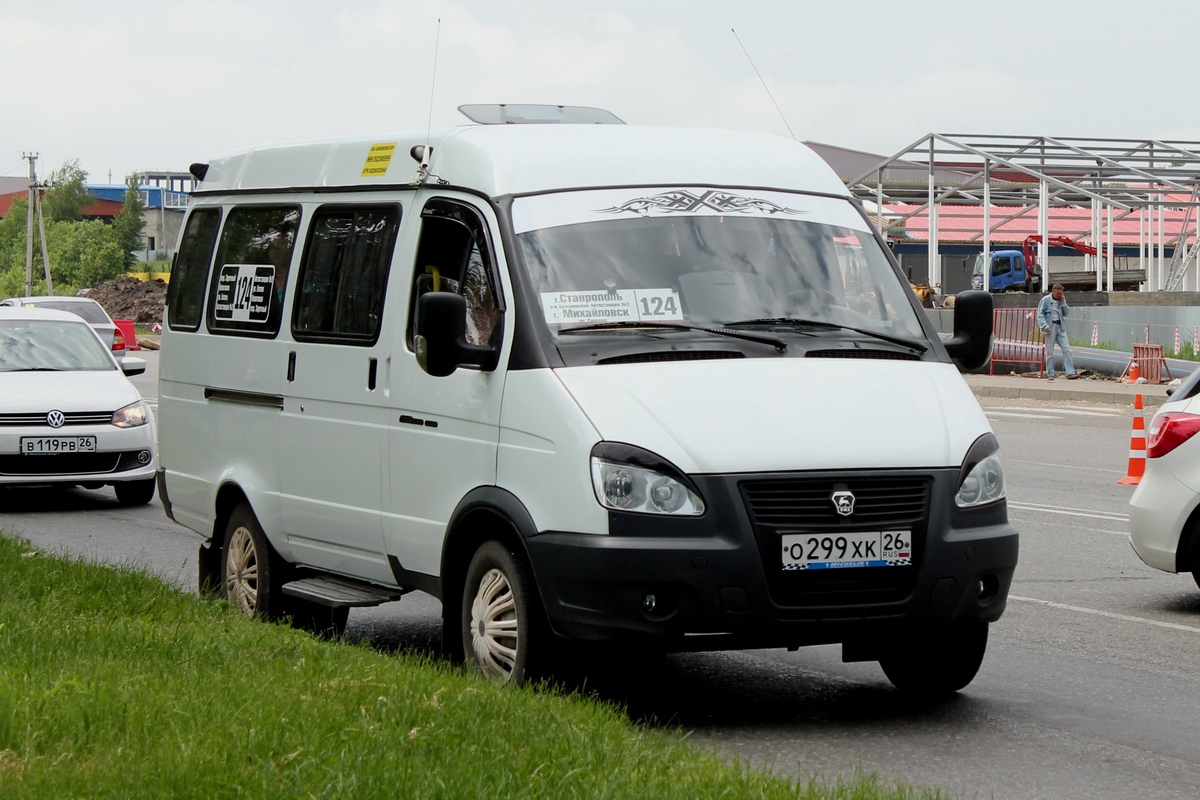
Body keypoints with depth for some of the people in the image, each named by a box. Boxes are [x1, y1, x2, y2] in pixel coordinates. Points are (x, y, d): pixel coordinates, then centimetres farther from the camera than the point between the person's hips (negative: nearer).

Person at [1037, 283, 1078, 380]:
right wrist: (1045, 326, -18)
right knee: (1050, 352, 0)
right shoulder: (1045, 300, -3)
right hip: (1050, 327, -5)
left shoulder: (1061, 301, 13)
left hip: (1060, 327, 5)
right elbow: (1040, 315, -6)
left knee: (1066, 349, -5)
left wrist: (1063, 302, -2)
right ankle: (1050, 374, 7)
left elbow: (1066, 312, 9)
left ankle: (1070, 373, -9)